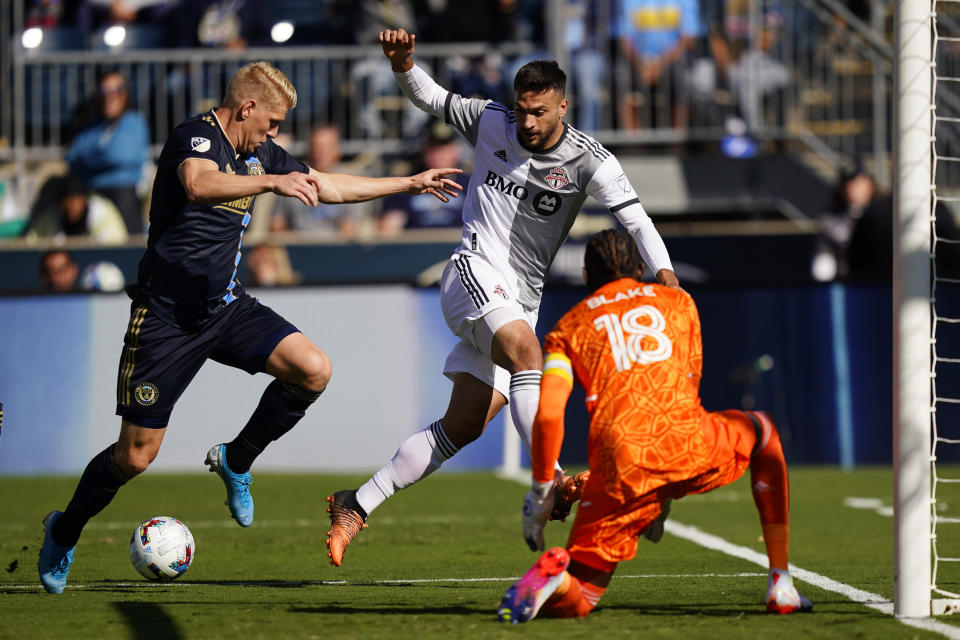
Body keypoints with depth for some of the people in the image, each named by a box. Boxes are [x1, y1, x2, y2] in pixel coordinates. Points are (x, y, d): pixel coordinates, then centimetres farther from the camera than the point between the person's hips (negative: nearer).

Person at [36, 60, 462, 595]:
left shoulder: (259, 154, 10)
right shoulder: (196, 138, -15)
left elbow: (327, 187, 23)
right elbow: (199, 186, -39)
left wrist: (411, 183, 24)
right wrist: (272, 181, -51)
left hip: (227, 306, 7)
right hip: (167, 316, -7)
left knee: (313, 370, -15)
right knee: (137, 455, -6)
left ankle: (236, 461, 8)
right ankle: (64, 532, 21)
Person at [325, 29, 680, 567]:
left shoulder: (589, 160, -5)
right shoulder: (490, 123, 1)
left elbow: (634, 215, -17)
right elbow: (431, 98, 15)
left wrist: (664, 272, -34)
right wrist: (403, 64, -7)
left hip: (520, 301, 2)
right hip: (474, 275, -2)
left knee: (463, 428, -1)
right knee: (525, 348, -33)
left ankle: (357, 506, 10)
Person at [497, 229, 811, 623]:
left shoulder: (568, 328, 20)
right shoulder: (678, 303, 26)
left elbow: (548, 416, 5)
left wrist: (541, 490, 16)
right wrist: (665, 496, 37)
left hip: (621, 470, -1)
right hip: (691, 447, 1)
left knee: (576, 600, 10)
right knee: (762, 431, 36)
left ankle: (552, 576, -30)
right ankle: (781, 585, 26)